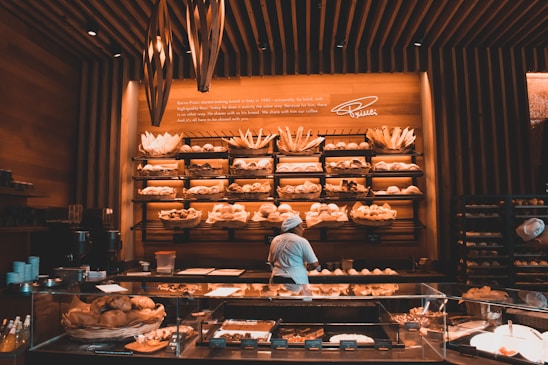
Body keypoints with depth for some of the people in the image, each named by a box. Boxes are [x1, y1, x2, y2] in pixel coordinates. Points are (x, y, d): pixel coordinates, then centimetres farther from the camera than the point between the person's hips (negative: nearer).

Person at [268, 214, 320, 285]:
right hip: (296, 280, -5)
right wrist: (305, 267, 11)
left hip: (276, 279, 5)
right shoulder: (301, 241, -8)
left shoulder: (275, 240, 7)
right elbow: (314, 264, -7)